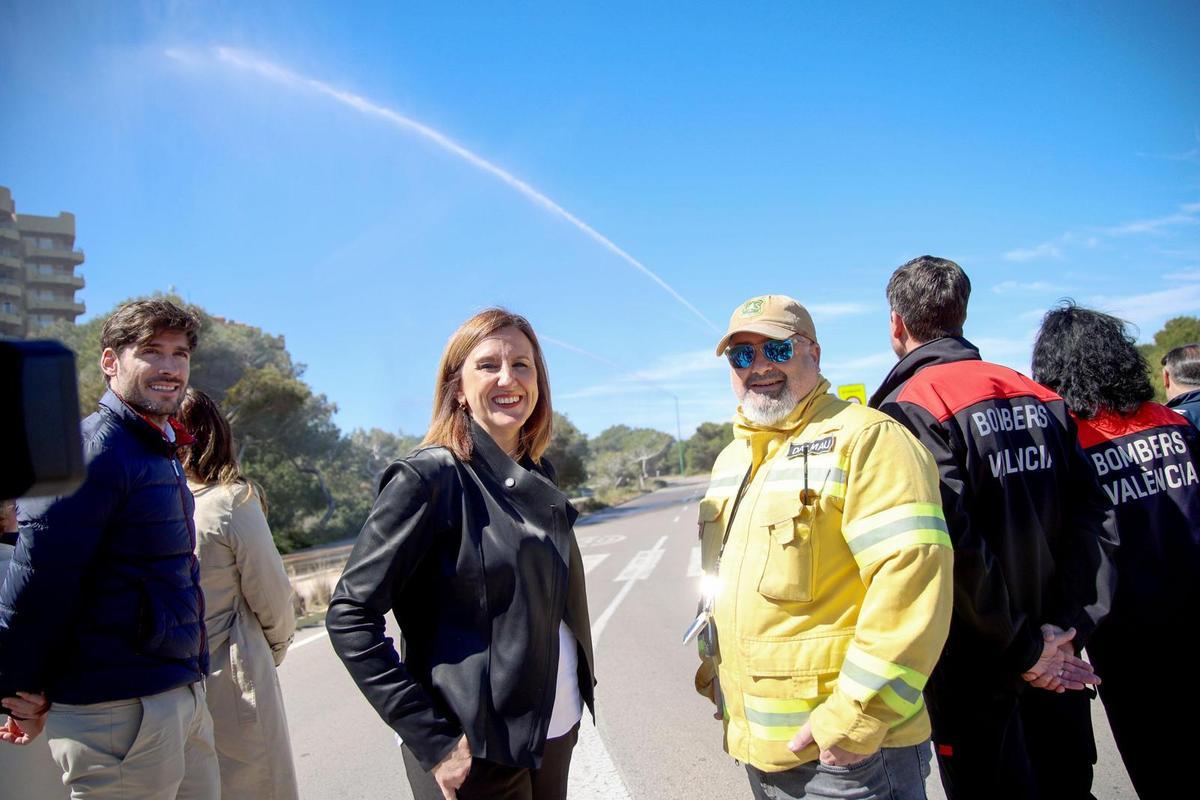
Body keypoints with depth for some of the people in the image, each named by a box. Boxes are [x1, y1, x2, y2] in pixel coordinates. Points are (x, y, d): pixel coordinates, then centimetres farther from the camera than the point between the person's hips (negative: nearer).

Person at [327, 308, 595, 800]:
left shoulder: (537, 477, 5)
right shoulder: (431, 477, -15)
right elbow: (349, 616, -16)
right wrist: (431, 741, -18)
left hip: (556, 733, 7)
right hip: (479, 755, -6)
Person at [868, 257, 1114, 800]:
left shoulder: (908, 408, -16)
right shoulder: (1039, 399, 5)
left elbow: (948, 543, -23)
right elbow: (1089, 516, 0)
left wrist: (1020, 650, -13)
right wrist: (1070, 627, -3)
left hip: (977, 671, -6)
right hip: (1054, 663, 6)